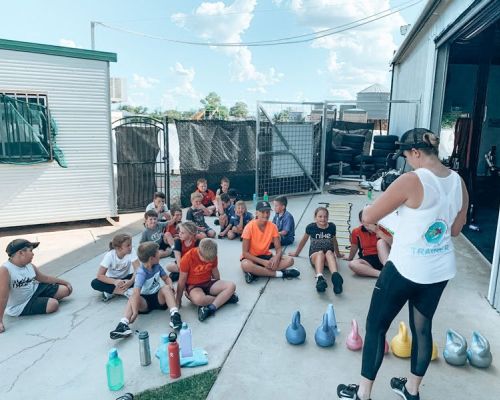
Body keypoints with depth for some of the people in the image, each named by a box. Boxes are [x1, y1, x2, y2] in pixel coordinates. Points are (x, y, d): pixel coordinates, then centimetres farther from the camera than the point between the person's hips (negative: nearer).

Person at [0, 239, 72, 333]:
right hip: (20, 307, -7)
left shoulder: (29, 265, -4)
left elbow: (45, 278, 11)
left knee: (66, 290, 3)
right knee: (53, 305, -25)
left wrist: (65, 282, 12)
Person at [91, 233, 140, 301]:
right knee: (94, 283, -28)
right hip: (113, 279, 0)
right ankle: (125, 291, -31)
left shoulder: (131, 252, -22)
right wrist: (115, 282, -42)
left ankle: (111, 291, -24)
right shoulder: (109, 255, -24)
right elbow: (100, 275, -26)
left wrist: (131, 281, -47)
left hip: (126, 278, 0)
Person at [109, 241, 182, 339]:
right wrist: (135, 312, -45)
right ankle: (123, 325, -46)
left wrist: (171, 286, -15)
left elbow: (166, 278, 9)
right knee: (132, 299, -31)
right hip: (145, 300, -4)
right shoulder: (141, 273, -23)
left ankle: (175, 315, -38)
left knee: (166, 288, -25)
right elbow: (136, 292, -35)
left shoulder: (157, 266, -5)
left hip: (159, 297, 4)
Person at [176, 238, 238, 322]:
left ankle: (211, 308, -31)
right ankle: (224, 297, -14)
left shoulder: (212, 256, -9)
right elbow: (182, 281, -13)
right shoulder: (188, 258, -22)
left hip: (208, 283, 5)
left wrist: (219, 286, 22)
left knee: (231, 286, -18)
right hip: (193, 286, -4)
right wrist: (178, 299, -5)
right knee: (199, 300, -39)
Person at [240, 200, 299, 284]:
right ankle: (280, 273, -25)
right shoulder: (250, 227, -18)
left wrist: (277, 257, -28)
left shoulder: (272, 226, -7)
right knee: (246, 265, -39)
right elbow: (245, 252, -18)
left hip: (266, 256, 4)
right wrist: (263, 262, -27)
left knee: (289, 260, -18)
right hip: (251, 257, -4)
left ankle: (255, 273, -24)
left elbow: (278, 248, -4)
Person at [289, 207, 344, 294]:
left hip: (329, 255, 1)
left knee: (329, 252, -35)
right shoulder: (311, 227, -1)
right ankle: (319, 278, -65)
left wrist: (338, 254, 36)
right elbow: (303, 240, 15)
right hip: (314, 255, -1)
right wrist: (296, 253, 27)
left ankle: (335, 276, -64)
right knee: (320, 253, -37)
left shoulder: (332, 227, 4)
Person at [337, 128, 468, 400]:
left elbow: (368, 217, -17)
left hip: (405, 269, -7)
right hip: (440, 270, 7)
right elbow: (455, 229, 13)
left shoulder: (411, 181, -21)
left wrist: (367, 211, 5)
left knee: (376, 326, 9)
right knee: (422, 327, 20)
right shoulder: (458, 182, 1)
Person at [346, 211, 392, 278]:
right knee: (352, 264, -30)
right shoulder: (356, 232, 1)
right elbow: (354, 248, 19)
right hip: (368, 260, 1)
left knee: (381, 241, -27)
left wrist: (378, 231, -25)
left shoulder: (382, 228, -2)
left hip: (382, 259, -1)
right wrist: (350, 258, 33)